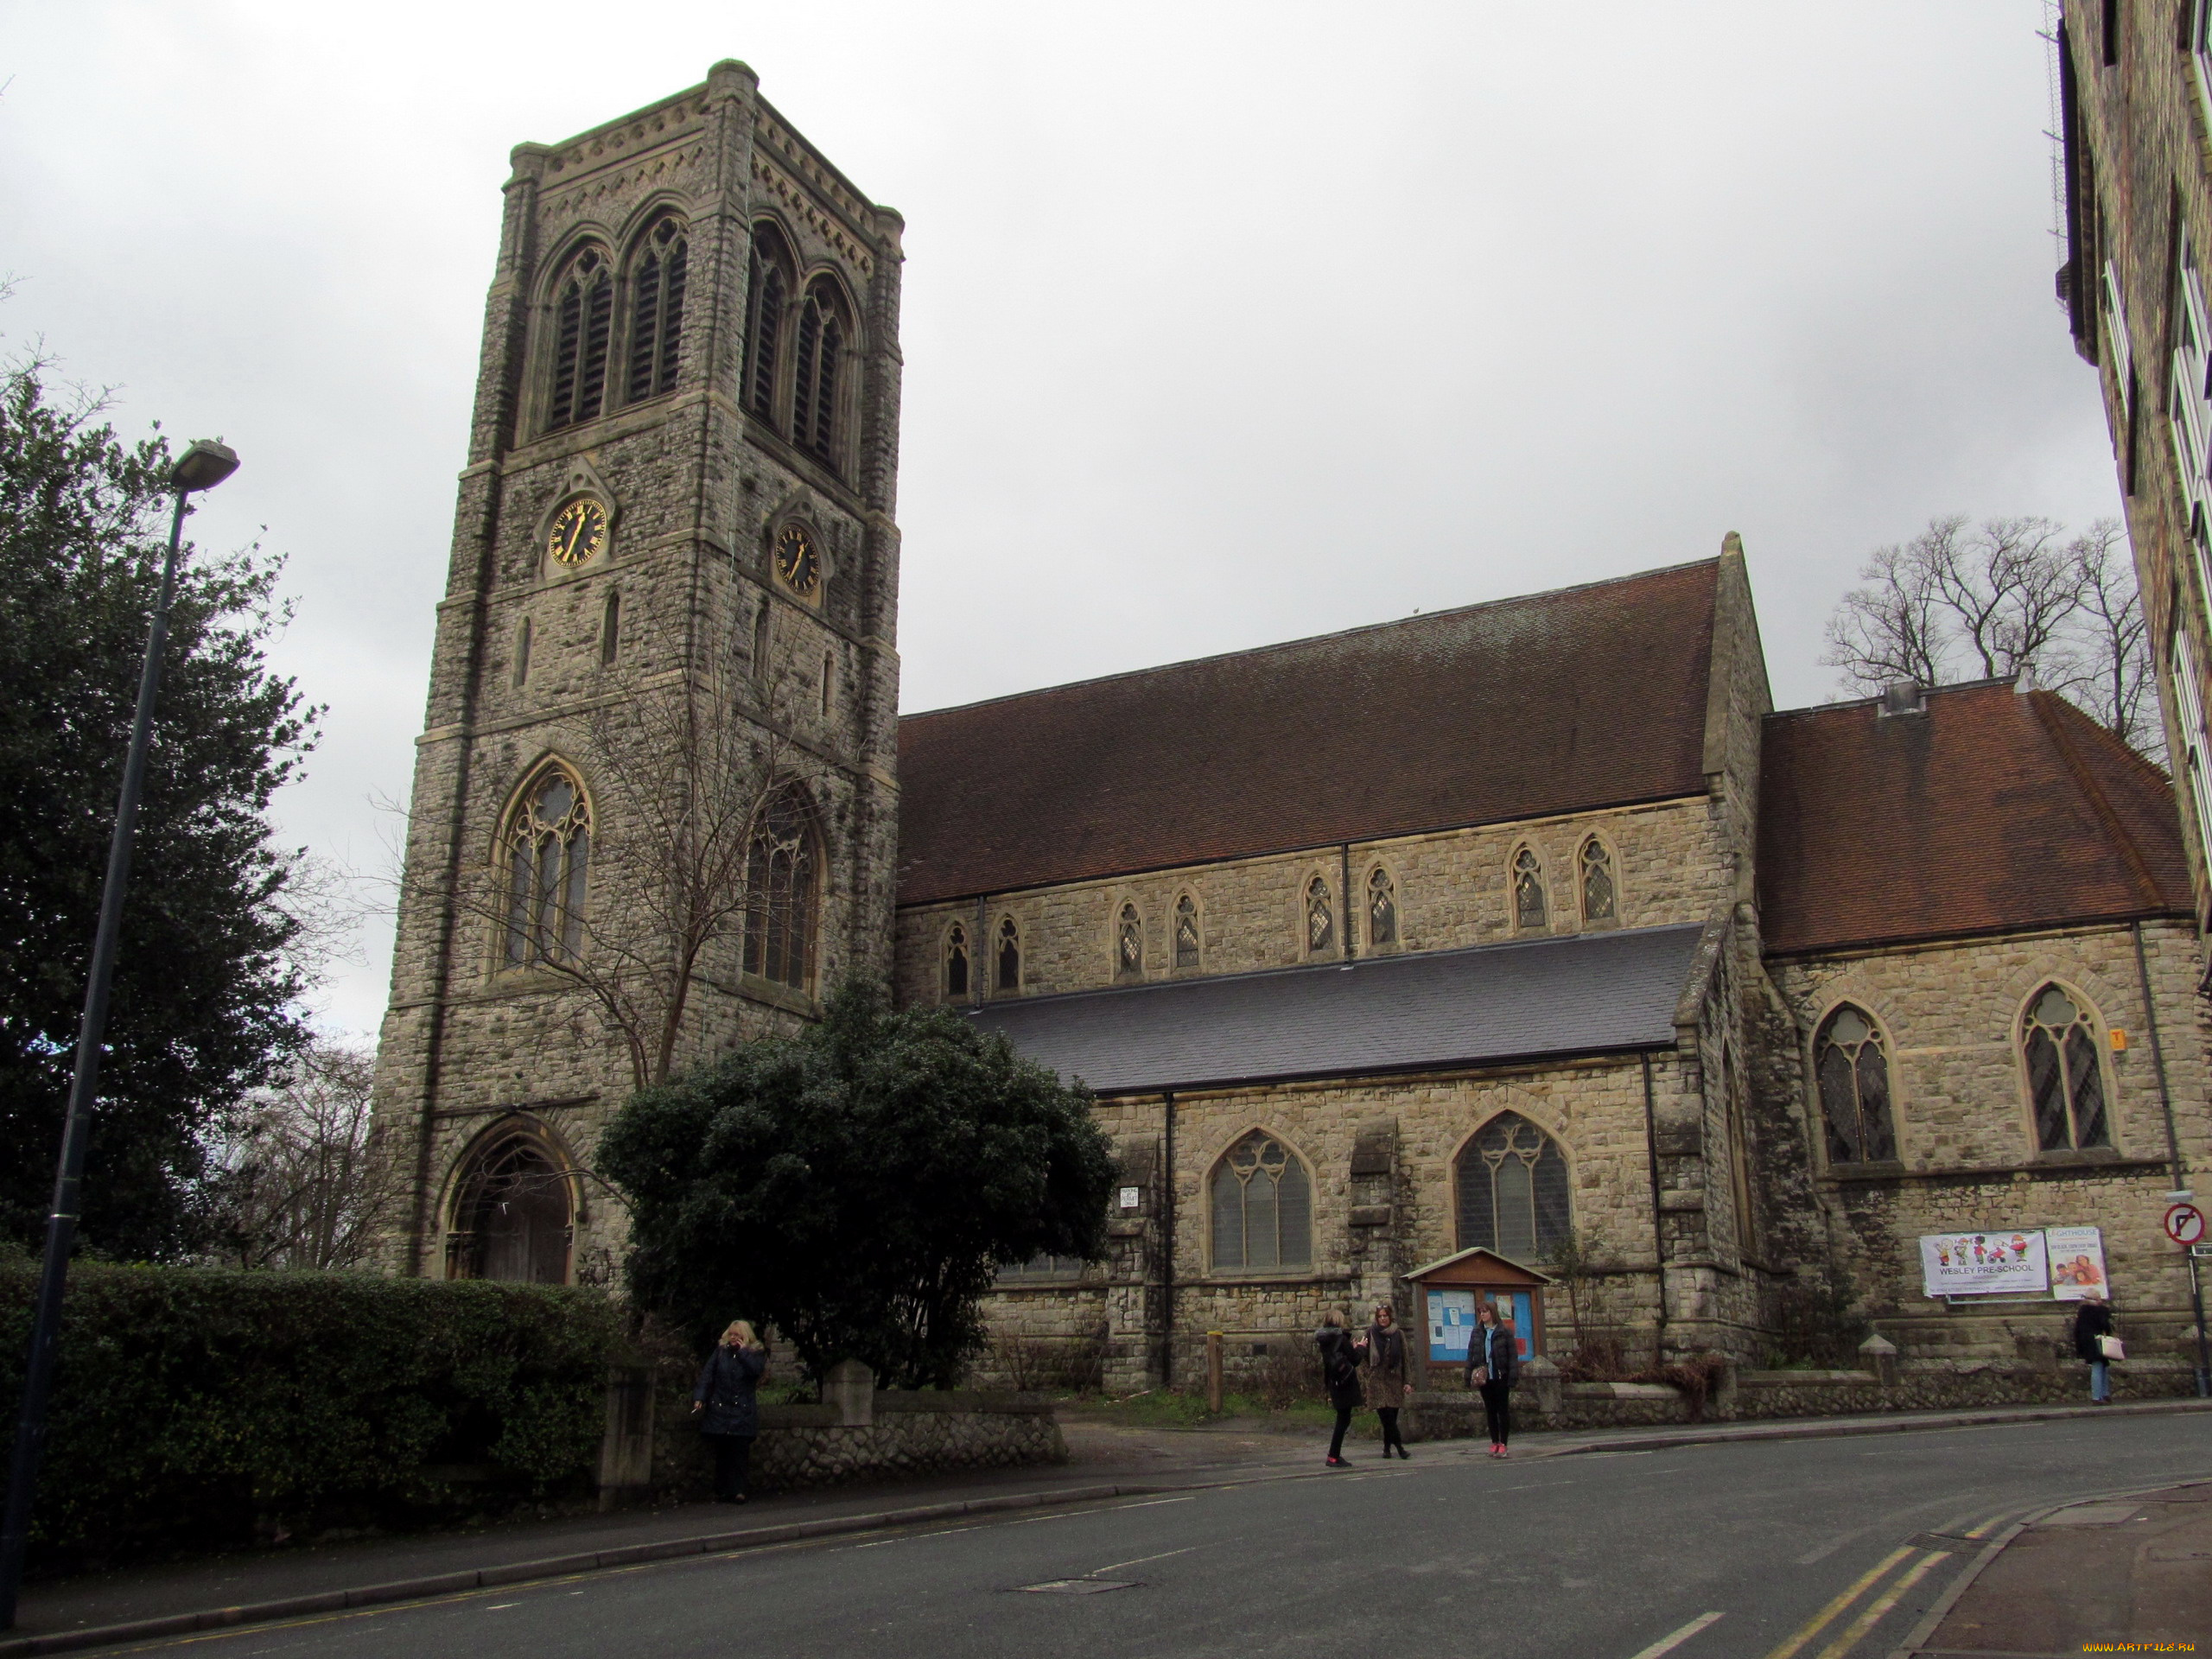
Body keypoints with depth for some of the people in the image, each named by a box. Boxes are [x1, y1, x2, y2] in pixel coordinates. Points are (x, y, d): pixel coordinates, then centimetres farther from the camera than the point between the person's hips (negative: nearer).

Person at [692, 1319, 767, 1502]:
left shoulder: (756, 1353, 6)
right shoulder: (720, 1351, 10)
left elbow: (756, 1369, -15)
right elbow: (706, 1375, 5)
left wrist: (743, 1351, -9)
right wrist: (699, 1398, -6)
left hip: (742, 1413, -2)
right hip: (719, 1411, 2)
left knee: (739, 1452, -7)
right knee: (722, 1454, 3)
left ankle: (737, 1491, -4)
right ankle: (722, 1492, 9)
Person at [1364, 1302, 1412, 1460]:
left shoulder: (1399, 1334, 7)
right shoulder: (1371, 1333, 4)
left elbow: (1405, 1358, 7)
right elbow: (1365, 1356, 8)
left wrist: (1406, 1382, 3)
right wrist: (1368, 1375, 0)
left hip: (1395, 1379, 1)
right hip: (1377, 1380, -1)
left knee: (1391, 1416, 1)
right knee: (1386, 1415, -12)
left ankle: (1387, 1447, 12)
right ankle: (1399, 1445, -7)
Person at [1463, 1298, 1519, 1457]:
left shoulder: (1504, 1331, -4)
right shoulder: (1477, 1332, 7)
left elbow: (1512, 1355, -6)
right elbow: (1471, 1354, 8)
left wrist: (1513, 1377, -13)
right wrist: (1469, 1376, 2)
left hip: (1500, 1377, -4)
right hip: (1484, 1378, 4)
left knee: (1503, 1410, 1)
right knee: (1490, 1411, 8)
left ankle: (1503, 1444, 5)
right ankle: (1494, 1442, 15)